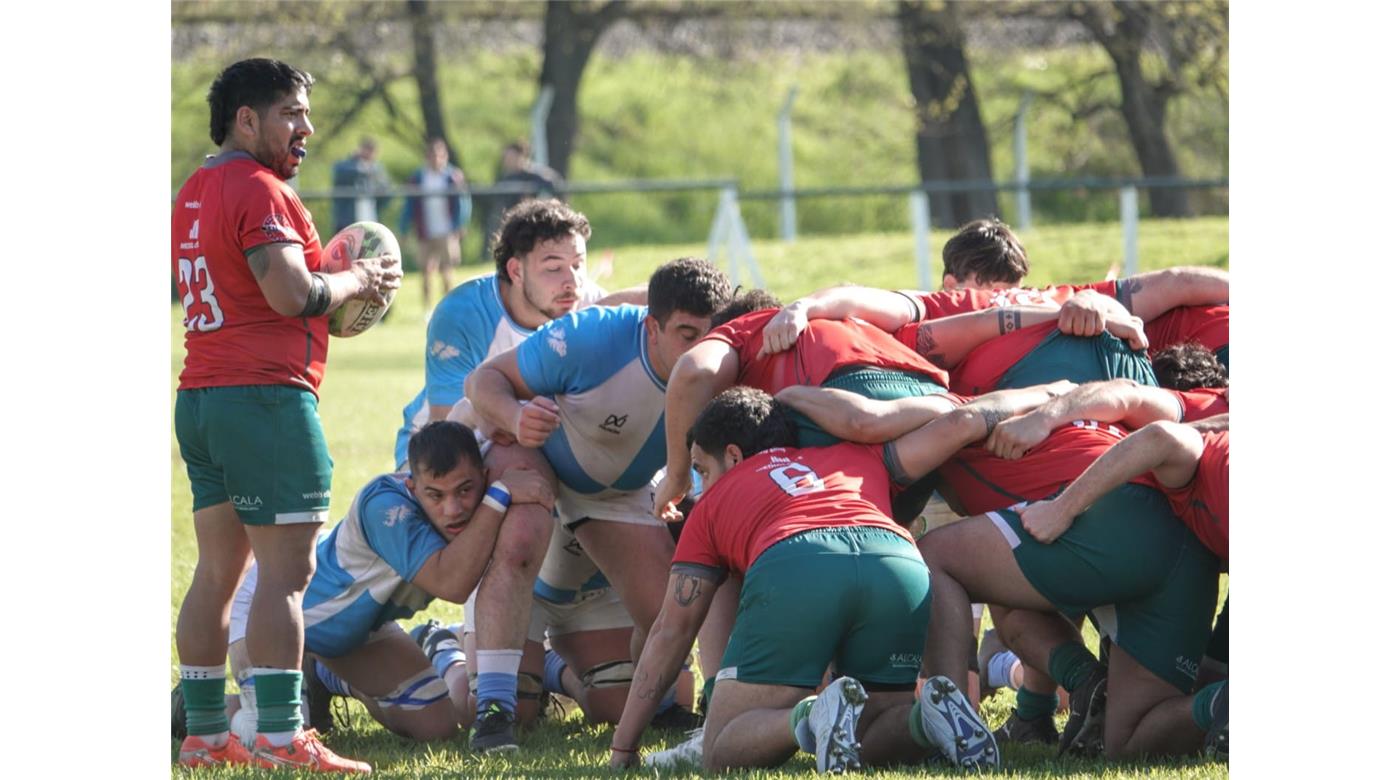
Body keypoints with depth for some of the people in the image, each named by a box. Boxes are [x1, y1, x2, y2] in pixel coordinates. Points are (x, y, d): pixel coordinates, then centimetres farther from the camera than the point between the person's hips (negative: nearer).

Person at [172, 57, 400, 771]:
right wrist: (358, 281, -4)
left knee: (217, 572, 10)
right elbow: (291, 293, -21)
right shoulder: (259, 190, -11)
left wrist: (332, 282, 15)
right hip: (264, 397, -10)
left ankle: (203, 734, 10)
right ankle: (279, 739, -14)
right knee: (286, 571, -10)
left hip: (199, 400, 10)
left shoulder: (193, 194, 18)